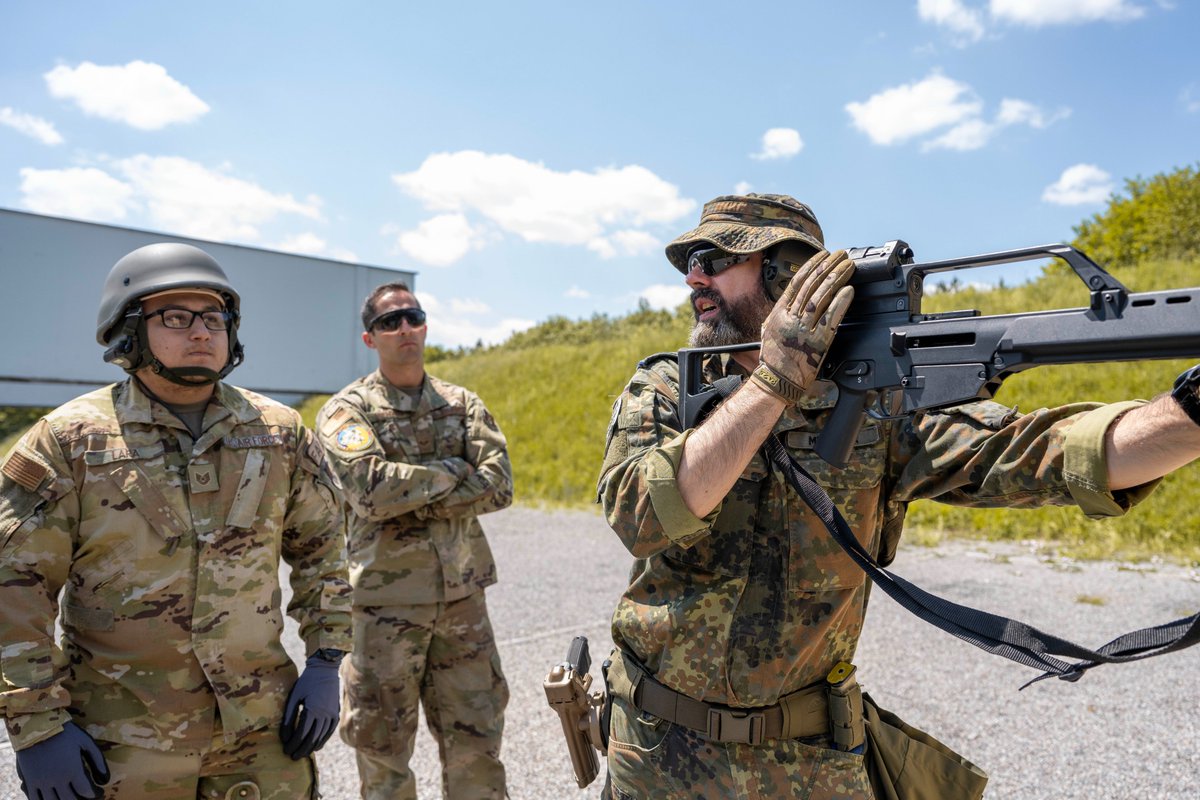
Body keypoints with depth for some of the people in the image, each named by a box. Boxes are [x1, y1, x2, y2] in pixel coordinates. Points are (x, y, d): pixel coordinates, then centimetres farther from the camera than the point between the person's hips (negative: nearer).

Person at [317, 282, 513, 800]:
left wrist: (410, 497, -14)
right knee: (382, 746, 12)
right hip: (386, 601, -3)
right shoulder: (348, 410, -3)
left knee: (476, 741, 12)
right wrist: (451, 472, -10)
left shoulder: (462, 405, 7)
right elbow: (371, 490, -21)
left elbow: (498, 487, -6)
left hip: (462, 597, 3)